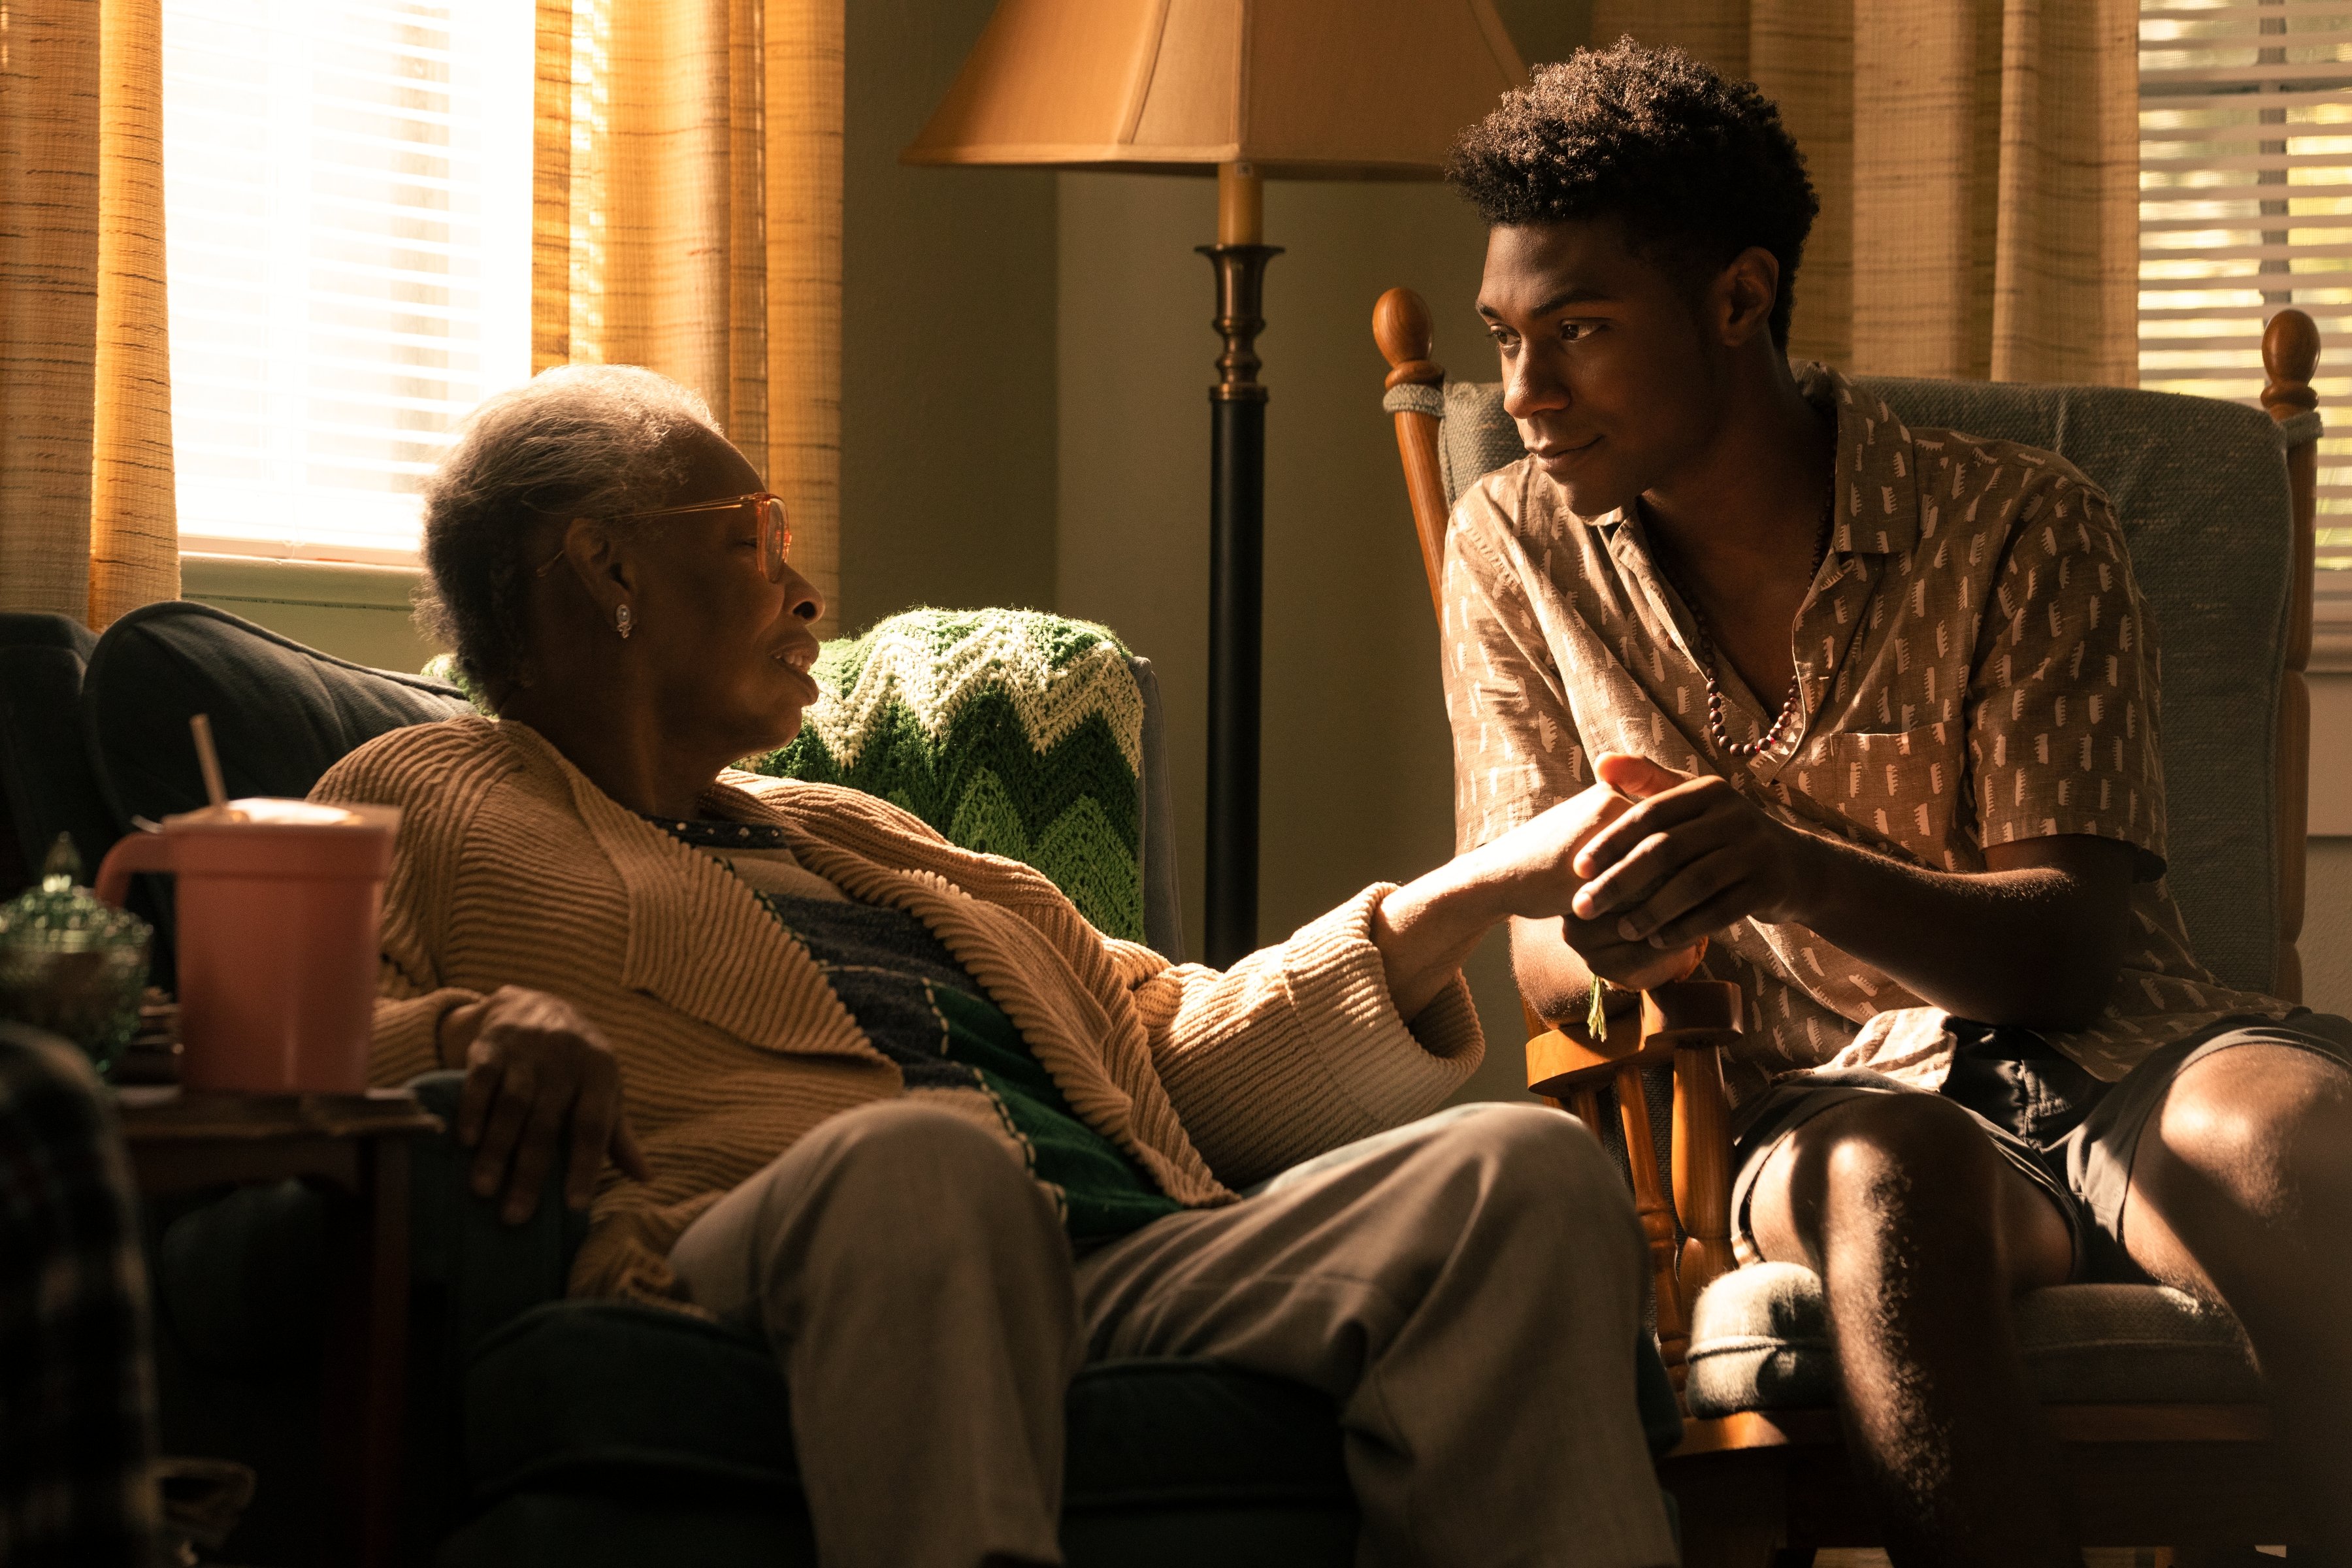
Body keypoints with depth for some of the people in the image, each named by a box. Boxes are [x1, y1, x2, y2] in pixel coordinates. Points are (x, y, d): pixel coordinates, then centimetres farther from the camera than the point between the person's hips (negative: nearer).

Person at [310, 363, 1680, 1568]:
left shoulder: (851, 840, 41)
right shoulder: (424, 804, 22)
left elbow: (1181, 1055, 36)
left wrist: (1473, 895, 27)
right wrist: (470, 1028, -18)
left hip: (1138, 1262, 6)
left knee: (1526, 1174, -22)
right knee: (922, 1157, -43)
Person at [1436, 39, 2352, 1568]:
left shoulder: (2025, 529, -1)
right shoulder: (1518, 551, 8)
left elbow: (2077, 947, -8)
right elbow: (1527, 951, 4)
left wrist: (1801, 873, -29)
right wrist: (1610, 941, -23)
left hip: (2100, 1067, -1)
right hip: (1815, 1102, 1)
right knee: (1889, 1186, -38)